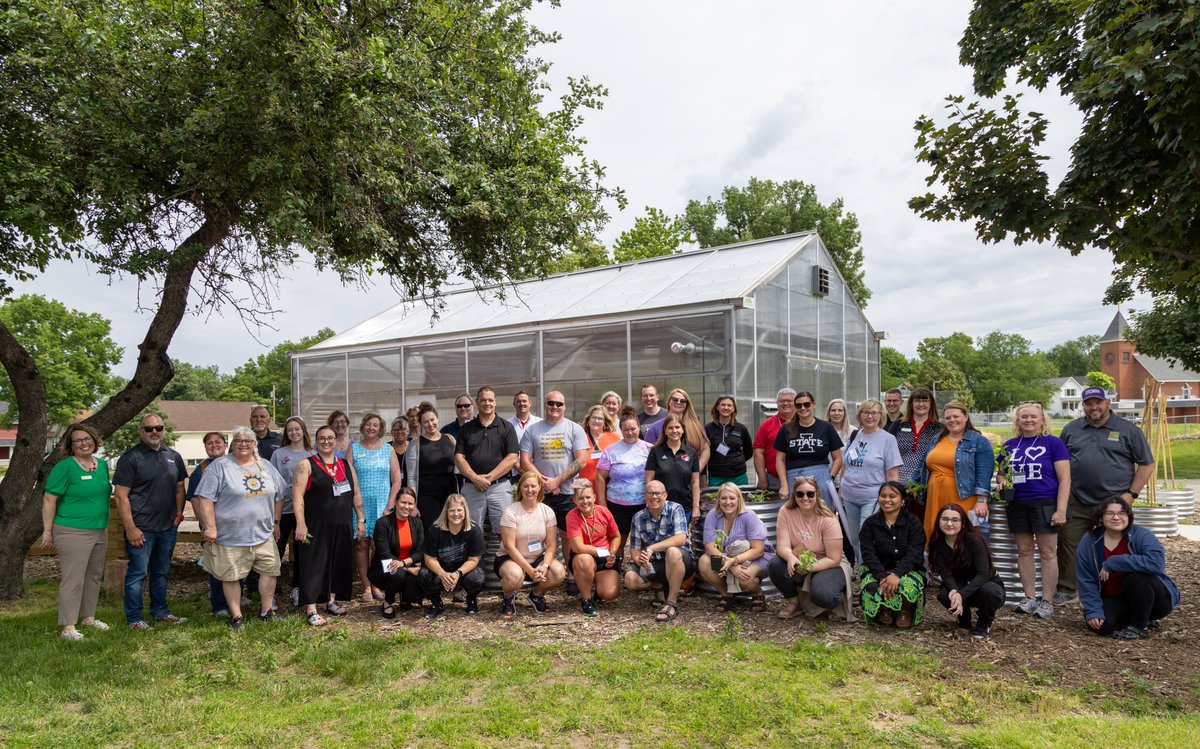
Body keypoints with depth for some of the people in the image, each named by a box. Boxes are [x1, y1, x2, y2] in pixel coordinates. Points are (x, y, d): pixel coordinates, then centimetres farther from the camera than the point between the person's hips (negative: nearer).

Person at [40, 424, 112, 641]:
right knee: (73, 580, -5)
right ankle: (68, 627, 2)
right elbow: (49, 499, -10)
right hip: (73, 532, -7)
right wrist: (47, 531, -11)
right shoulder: (65, 466, -10)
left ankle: (88, 617, 28)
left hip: (100, 531, 7)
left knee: (94, 576, 15)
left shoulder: (102, 465, 9)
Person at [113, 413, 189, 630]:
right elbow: (121, 496, -12)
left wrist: (179, 514, 4)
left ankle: (160, 611, 28)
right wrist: (130, 528, -16)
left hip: (168, 527, 6)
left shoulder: (174, 457, 9)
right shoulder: (130, 458, -8)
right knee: (138, 573, 1)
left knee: (162, 571, 16)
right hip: (141, 528, -6)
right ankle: (134, 618, 12)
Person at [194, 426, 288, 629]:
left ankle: (266, 611, 21)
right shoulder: (219, 466, -6)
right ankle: (236, 616, 19)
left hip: (263, 535, 4)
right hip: (230, 537, -4)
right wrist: (210, 528, -15)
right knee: (231, 576, 5)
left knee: (270, 570, 6)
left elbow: (279, 496, 17)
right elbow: (205, 498, -11)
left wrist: (276, 523, 14)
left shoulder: (266, 467, 9)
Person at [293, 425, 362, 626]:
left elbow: (356, 494, 15)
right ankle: (311, 610, 1)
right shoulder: (306, 465, -5)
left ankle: (331, 600, 27)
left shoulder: (345, 465, 11)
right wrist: (300, 524, -19)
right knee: (314, 564, -3)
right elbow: (297, 496, -12)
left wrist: (360, 519, 11)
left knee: (339, 562, 12)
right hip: (316, 526, -5)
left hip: (343, 526, 5)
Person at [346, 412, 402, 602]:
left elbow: (397, 481, 7)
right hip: (359, 504, -1)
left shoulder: (388, 449, 8)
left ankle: (376, 585, 10)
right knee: (361, 544, -1)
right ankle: (366, 587, 6)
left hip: (382, 505, 1)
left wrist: (390, 505, -2)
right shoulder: (353, 448, 5)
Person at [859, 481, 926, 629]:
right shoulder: (870, 524, 4)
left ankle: (906, 611, -1)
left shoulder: (914, 524, 0)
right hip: (877, 571, 1)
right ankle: (884, 611, 3)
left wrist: (896, 575, -31)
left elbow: (914, 555, -13)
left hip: (907, 571, -1)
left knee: (909, 585, -37)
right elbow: (868, 554, -7)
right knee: (871, 588, -34)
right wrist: (882, 576, -26)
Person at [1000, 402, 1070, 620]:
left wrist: (1061, 510, -13)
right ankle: (1029, 597, 19)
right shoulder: (1009, 445, 11)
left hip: (1044, 504, -4)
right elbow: (1001, 473, 22)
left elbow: (1065, 479, -5)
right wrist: (1002, 481, -2)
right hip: (1017, 505, 4)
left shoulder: (1053, 443, -2)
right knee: (1024, 551, 9)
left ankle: (1047, 601, 7)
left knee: (1047, 552, -1)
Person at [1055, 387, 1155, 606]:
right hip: (1076, 503, 3)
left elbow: (1146, 464, 3)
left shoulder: (1128, 431, 2)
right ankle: (1067, 590, 15)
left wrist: (1131, 494, -5)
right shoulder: (1071, 429, 10)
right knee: (1069, 544, 4)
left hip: (1114, 503, -3)